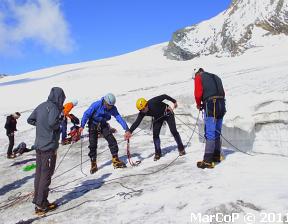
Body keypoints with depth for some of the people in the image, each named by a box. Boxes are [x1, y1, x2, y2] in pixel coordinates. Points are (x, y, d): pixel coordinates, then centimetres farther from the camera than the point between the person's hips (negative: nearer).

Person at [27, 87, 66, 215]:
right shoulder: (54, 107, -15)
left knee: (39, 173, 15)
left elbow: (30, 120, 16)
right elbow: (52, 123, -30)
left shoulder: (41, 106, 10)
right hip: (49, 147, -8)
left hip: (39, 146, 8)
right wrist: (59, 124, -10)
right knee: (46, 175, 0)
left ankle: (37, 200, 25)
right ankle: (41, 205, 7)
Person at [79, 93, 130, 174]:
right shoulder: (96, 105, -26)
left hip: (104, 125, 3)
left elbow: (119, 118, -18)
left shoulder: (113, 108, -16)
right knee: (92, 145, -7)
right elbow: (86, 114, -20)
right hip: (93, 125, -3)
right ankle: (93, 164, 7)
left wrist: (126, 129, -28)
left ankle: (116, 161, 2)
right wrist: (82, 126, -26)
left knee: (112, 141, -9)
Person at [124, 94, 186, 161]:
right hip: (158, 118, 4)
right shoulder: (142, 113, -23)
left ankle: (181, 148, 11)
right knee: (155, 135, -7)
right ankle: (158, 153, 8)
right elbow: (137, 122, -27)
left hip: (167, 113, -4)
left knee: (174, 131, -7)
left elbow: (164, 96, -25)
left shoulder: (153, 102, -37)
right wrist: (130, 131, -38)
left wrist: (174, 101, -13)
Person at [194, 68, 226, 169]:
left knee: (210, 134, -9)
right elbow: (223, 93, 20)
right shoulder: (216, 77, 26)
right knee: (217, 133, 16)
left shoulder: (198, 77, 8)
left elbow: (198, 93, -4)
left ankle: (208, 161, -11)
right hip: (222, 105, 7)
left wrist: (199, 104, 12)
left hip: (210, 105, -7)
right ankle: (217, 156, 24)